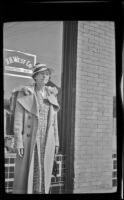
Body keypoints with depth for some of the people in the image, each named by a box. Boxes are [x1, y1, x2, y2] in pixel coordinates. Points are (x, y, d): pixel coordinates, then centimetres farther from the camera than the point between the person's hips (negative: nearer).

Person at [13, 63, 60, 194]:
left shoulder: (51, 95, 10)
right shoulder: (25, 94, -4)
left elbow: (53, 120, 13)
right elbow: (18, 119, -7)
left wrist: (56, 141, 9)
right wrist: (18, 142, -13)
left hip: (46, 141, 4)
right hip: (30, 139, -4)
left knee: (43, 176, 6)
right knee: (24, 176, -2)